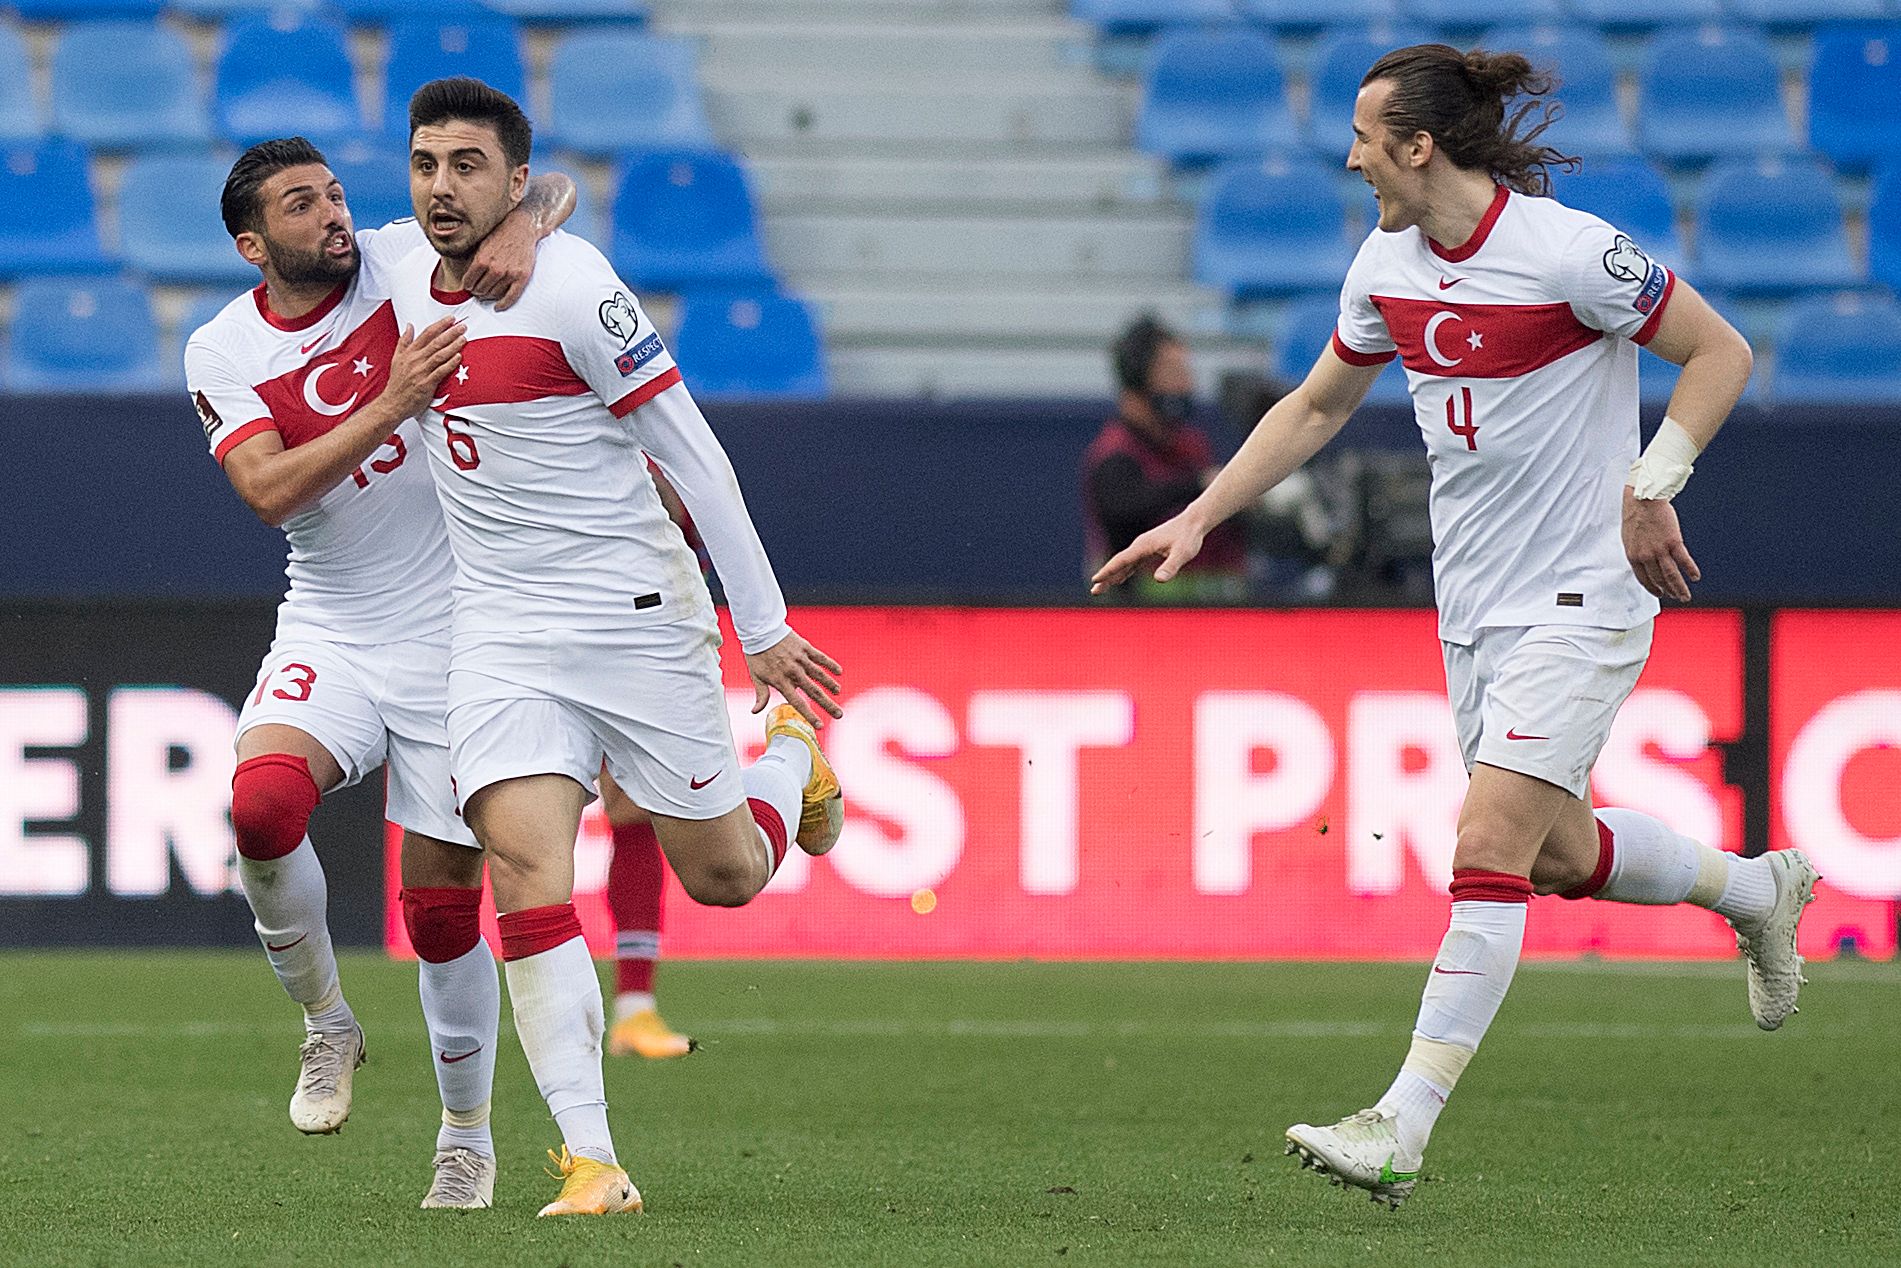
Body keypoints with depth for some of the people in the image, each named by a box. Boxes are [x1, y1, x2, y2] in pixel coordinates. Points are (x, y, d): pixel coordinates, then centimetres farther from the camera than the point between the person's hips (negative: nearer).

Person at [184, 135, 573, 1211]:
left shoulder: (406, 258, -4)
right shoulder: (223, 353, -3)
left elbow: (550, 190, -3)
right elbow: (271, 490, -18)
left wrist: (524, 227, -26)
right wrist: (392, 405, -27)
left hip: (458, 636, -1)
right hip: (331, 636, 1)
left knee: (443, 902, 2)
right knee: (262, 798, -28)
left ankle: (468, 1135, 24)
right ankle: (325, 1021, -3)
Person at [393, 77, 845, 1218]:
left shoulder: (569, 285, -16)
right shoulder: (407, 285, 4)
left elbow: (691, 450, -13)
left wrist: (765, 626, -12)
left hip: (638, 615, -4)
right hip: (503, 634, 4)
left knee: (726, 877, 7)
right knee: (527, 878, -15)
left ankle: (793, 759, 42)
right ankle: (591, 1165, -15)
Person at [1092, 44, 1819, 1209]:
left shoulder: (1569, 251, -18)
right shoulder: (1387, 266, 3)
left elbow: (1722, 352, -11)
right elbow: (1316, 407, 18)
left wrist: (1651, 487, -20)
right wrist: (1199, 518, 13)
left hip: (1581, 597, -8)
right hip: (1474, 606, 8)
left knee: (1490, 848, -15)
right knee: (1554, 853, 15)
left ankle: (1405, 1125, -17)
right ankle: (1756, 888, 42)